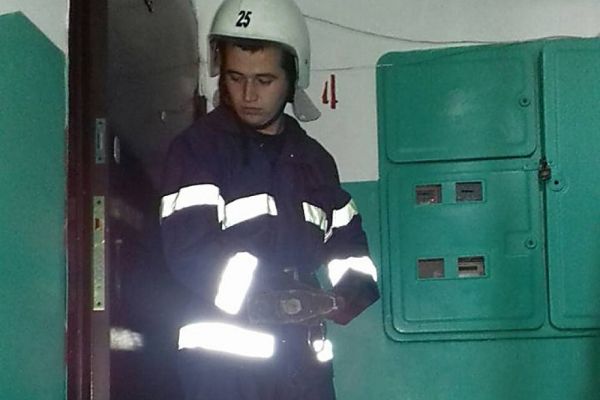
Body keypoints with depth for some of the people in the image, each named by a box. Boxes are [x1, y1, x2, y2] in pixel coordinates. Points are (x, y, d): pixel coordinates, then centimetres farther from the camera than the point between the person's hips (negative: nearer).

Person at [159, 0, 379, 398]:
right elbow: (189, 251, -12)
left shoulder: (313, 158, 17)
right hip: (225, 357, -6)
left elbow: (348, 241, 24)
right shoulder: (199, 146, -2)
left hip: (302, 357, 6)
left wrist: (352, 292, 2)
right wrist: (266, 298, -23)